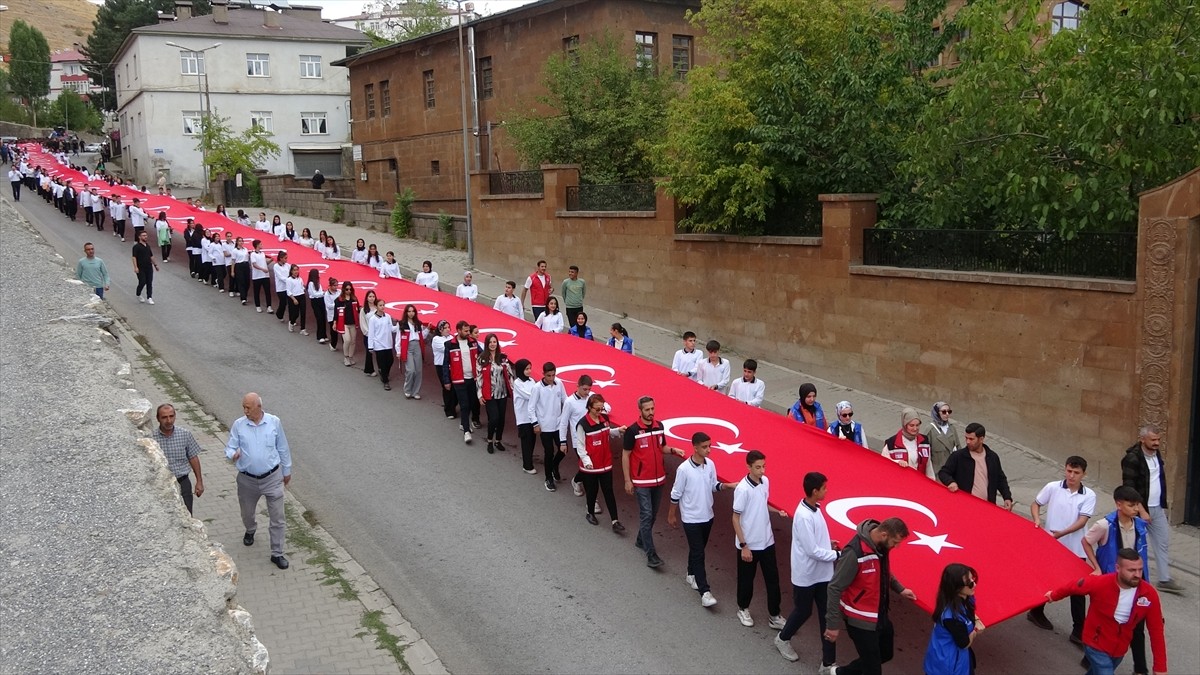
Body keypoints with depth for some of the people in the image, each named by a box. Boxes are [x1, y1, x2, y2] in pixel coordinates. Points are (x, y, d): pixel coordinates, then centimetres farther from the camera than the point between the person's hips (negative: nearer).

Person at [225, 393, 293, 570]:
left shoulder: (274, 422, -7)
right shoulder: (238, 425, -7)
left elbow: (283, 448, 3)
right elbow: (230, 447, -3)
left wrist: (287, 470, 11)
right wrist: (233, 454, -28)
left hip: (272, 478, -1)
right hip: (248, 480, 1)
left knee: (278, 518, -1)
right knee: (247, 513, 22)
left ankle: (277, 554, 12)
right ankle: (250, 530, 56)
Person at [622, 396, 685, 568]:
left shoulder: (659, 426, 1)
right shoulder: (632, 430, -15)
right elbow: (625, 456, -9)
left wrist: (673, 450, -6)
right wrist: (627, 481, -10)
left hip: (659, 479, 6)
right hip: (641, 481, -6)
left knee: (653, 514, 16)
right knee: (646, 515, -7)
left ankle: (641, 540, 36)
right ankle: (651, 554, -3)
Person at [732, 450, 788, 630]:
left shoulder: (765, 481, -3)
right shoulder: (742, 489, -23)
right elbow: (736, 519, -17)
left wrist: (777, 511, -3)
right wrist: (743, 546, -17)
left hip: (767, 541, 6)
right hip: (749, 544, -6)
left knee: (773, 579, 10)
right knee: (746, 579, 14)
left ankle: (774, 616, 23)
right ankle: (743, 609, 36)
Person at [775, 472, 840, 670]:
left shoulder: (814, 508, 0)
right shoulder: (804, 516, -27)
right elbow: (812, 551, -25)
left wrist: (828, 543, 0)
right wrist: (837, 555, -17)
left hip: (822, 573, 7)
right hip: (806, 576, -7)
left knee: (827, 614, 8)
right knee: (803, 611, 14)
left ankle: (828, 662, 17)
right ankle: (783, 639, 42)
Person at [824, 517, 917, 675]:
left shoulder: (881, 545, -6)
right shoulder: (854, 552, -31)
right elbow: (835, 588, -24)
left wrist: (899, 589, 6)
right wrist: (833, 624, -21)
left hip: (880, 615, 8)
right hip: (860, 620, -8)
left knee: (885, 654, 24)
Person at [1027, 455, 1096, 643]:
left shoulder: (1089, 495, -6)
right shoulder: (1052, 488, -6)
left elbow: (1082, 521, -13)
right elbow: (1035, 504, 6)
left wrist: (1063, 533, -25)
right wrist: (1037, 520, -12)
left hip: (1075, 549, 0)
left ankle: (1079, 631, 9)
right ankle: (1036, 612, 38)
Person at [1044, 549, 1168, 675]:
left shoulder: (1149, 594, -22)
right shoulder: (1099, 584, -30)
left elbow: (1156, 631, -14)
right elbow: (1073, 586, -9)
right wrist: (1054, 595, 10)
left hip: (1120, 650, 4)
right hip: (1096, 646, -4)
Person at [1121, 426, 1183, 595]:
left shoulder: (1157, 455, 7)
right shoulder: (1132, 459, -18)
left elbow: (1160, 481, 17)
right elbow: (1129, 489, -19)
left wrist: (1163, 506, 15)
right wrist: (1141, 511, -20)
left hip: (1157, 508, 7)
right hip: (1140, 508, -7)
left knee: (1163, 542, 9)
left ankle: (1165, 579, 17)